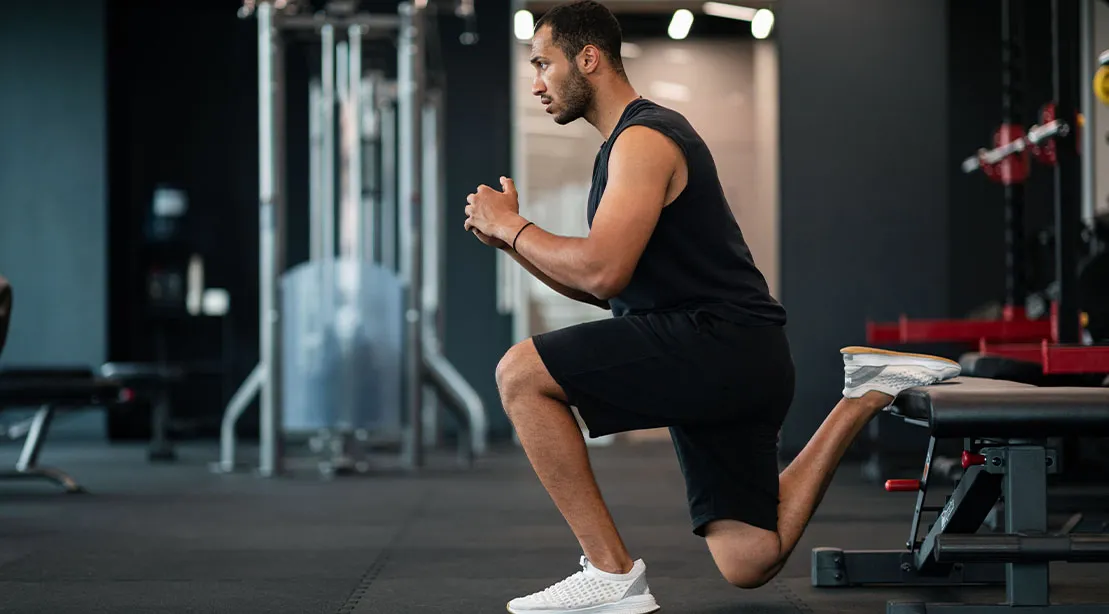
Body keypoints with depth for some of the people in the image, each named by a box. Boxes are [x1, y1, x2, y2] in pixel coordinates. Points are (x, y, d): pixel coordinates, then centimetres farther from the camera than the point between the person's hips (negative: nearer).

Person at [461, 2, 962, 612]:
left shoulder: (642, 140, -11)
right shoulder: (630, 141, 22)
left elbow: (601, 272, -23)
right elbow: (603, 286, 25)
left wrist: (511, 225, -8)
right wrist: (510, 239, 14)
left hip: (718, 345, -10)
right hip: (727, 364, 10)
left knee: (520, 373, -15)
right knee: (749, 563, 9)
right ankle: (866, 398, 15)